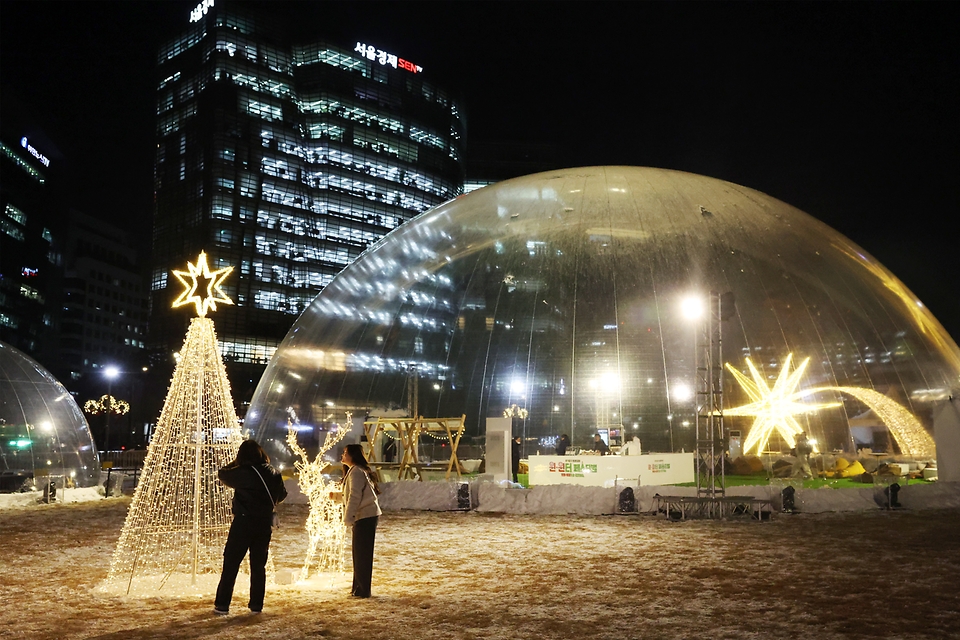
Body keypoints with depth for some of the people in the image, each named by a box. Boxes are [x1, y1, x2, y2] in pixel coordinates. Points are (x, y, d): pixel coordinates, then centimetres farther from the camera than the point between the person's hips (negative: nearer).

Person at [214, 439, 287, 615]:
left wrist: (236, 462, 19)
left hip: (243, 523, -4)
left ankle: (222, 605, 7)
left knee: (230, 565, 5)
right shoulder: (273, 474, -1)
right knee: (258, 565, 12)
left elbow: (223, 474, 6)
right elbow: (281, 495, 14)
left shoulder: (242, 473, -13)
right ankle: (256, 605, 15)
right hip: (265, 525, 4)